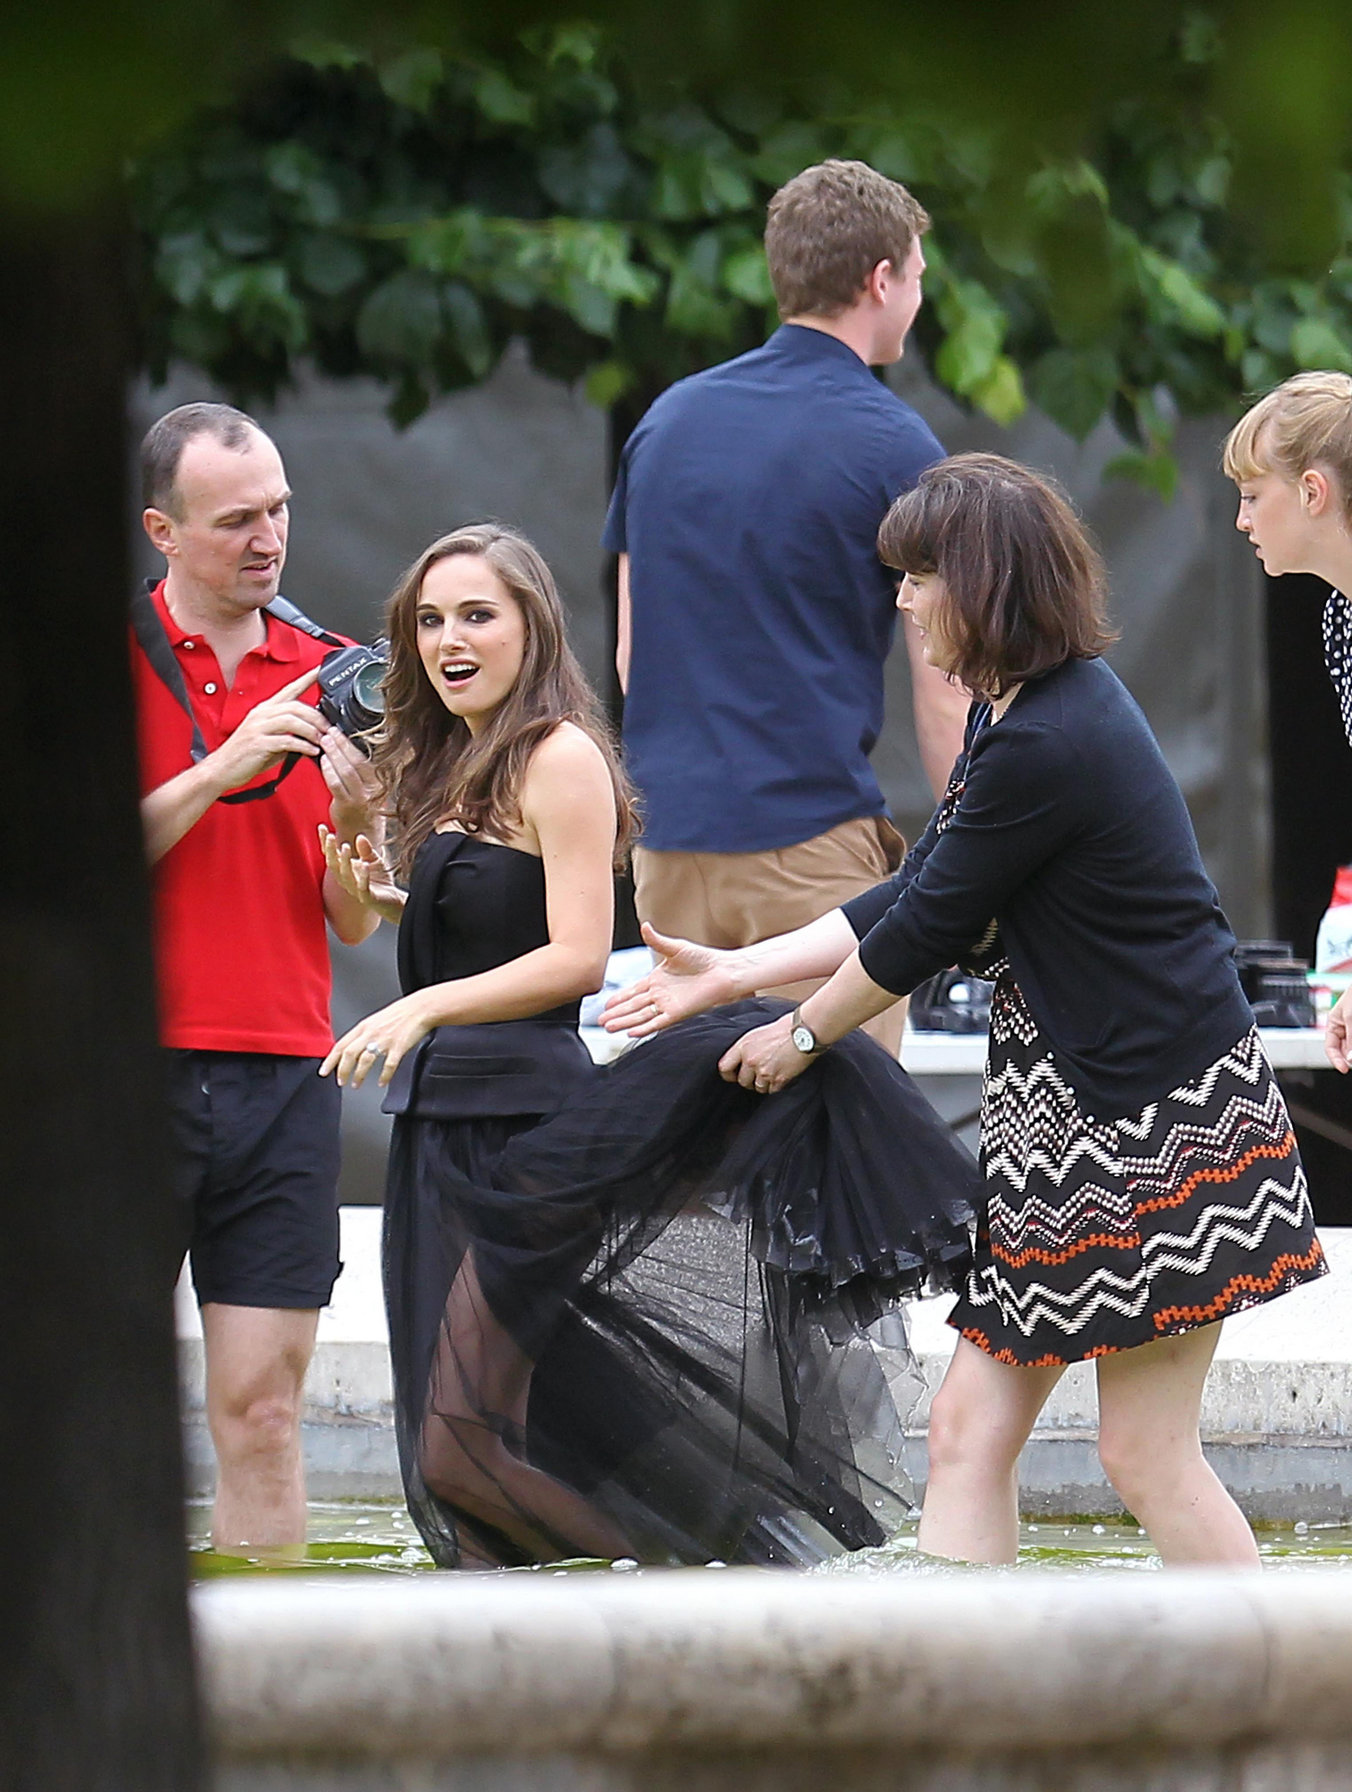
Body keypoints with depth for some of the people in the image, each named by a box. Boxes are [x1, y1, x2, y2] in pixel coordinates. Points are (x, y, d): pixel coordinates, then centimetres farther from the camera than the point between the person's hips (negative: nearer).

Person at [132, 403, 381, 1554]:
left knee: (263, 1409, 0)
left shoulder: (325, 675, 13)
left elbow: (354, 926, 12)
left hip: (283, 1077, 3)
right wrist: (221, 771, -15)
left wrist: (356, 820, -8)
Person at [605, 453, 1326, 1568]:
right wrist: (732, 975, 17)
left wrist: (800, 1038, 4)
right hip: (1067, 1106, 10)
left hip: (1158, 1116, -10)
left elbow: (923, 932, -12)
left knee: (1147, 1453, -4)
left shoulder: (1046, 746, -21)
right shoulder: (1025, 714, 10)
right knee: (971, 1430, 5)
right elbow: (913, 901, 16)